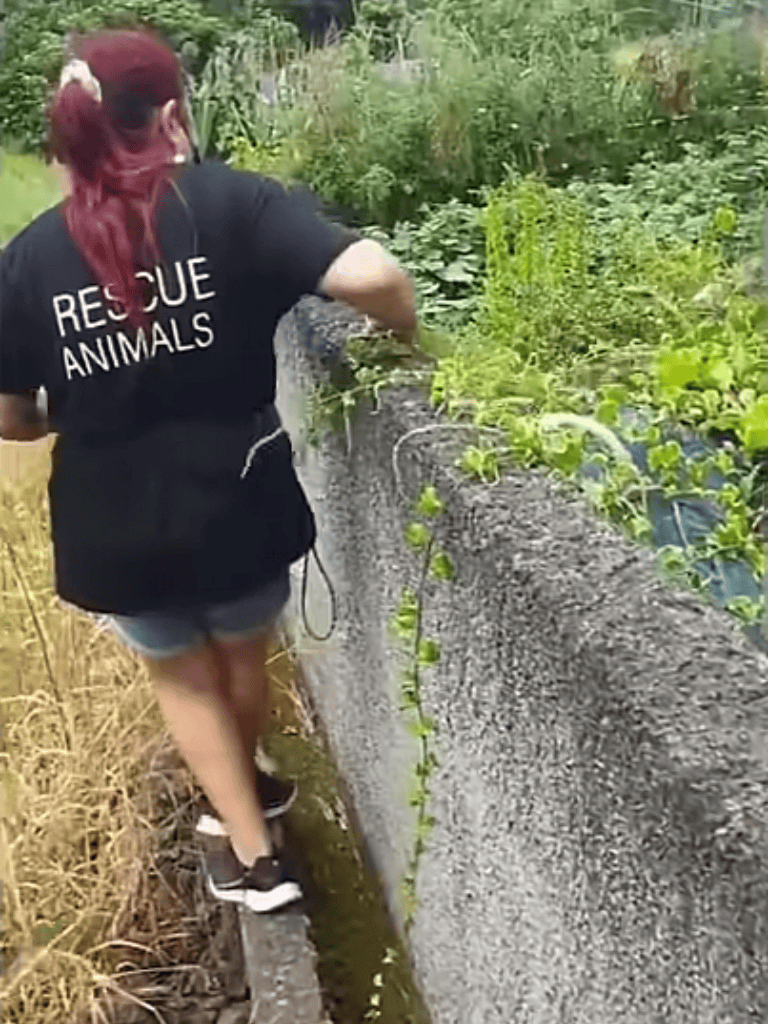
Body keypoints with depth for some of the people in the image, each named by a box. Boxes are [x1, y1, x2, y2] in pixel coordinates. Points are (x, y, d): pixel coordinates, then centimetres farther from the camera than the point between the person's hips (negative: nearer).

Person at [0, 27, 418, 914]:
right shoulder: (228, 202, -13)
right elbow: (370, 275, -26)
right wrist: (406, 335, -5)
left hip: (113, 525, 1)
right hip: (233, 503, -1)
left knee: (181, 673, 27)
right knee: (241, 656, 29)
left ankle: (251, 854, 32)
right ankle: (240, 792, 55)